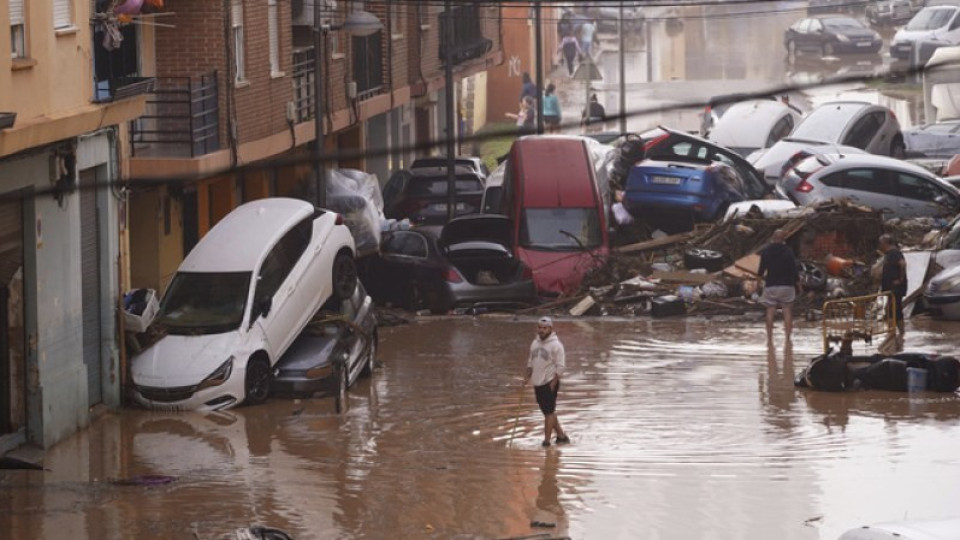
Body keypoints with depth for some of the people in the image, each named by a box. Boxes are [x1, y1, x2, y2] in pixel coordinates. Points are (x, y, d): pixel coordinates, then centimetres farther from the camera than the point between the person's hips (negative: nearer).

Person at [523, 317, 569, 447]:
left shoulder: (555, 345, -12)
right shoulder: (535, 343, 10)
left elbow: (560, 366, -13)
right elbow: (531, 361, 20)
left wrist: (554, 381, -17)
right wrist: (528, 377, 10)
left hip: (550, 383, -8)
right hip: (537, 383, 8)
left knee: (549, 412, -5)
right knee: (548, 412, 13)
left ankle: (547, 440, -2)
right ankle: (561, 435, 23)